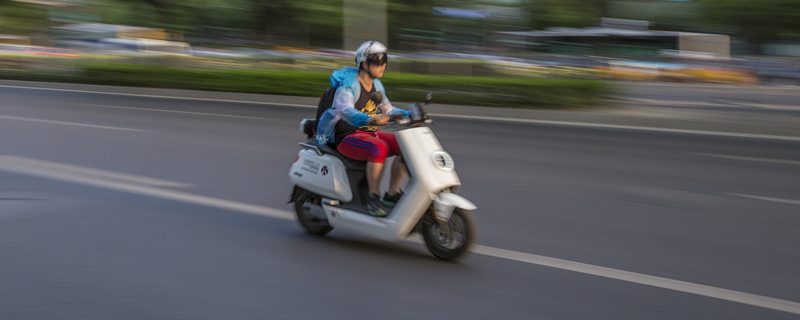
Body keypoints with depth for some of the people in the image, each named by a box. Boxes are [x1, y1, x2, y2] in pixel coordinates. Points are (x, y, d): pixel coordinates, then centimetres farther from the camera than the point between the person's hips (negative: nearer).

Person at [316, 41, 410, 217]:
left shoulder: (376, 85, 11)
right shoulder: (348, 85, -14)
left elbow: (387, 109, 19)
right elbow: (345, 110, -32)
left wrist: (410, 114, 1)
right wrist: (370, 120, -50)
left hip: (370, 134, 8)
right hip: (347, 137, -8)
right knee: (379, 148, -36)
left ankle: (392, 194, -5)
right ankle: (373, 197, -24)